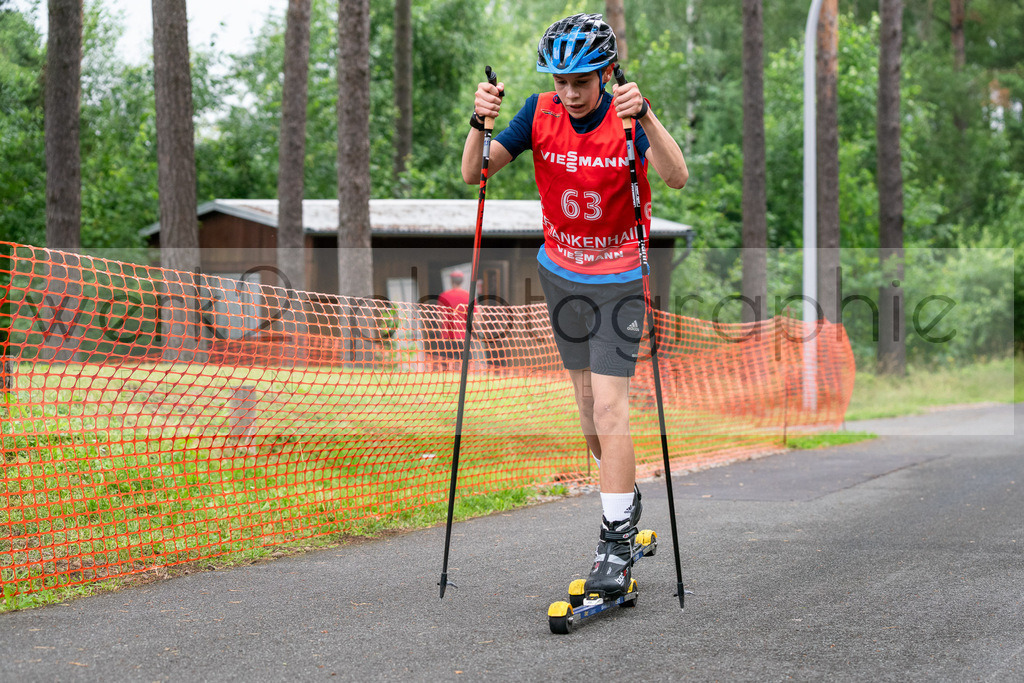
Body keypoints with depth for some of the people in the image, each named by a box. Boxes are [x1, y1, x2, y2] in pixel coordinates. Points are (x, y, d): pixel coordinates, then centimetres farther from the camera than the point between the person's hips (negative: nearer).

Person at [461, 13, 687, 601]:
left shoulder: (628, 116, -18)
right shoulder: (542, 113, -9)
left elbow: (676, 177, -35)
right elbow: (474, 173, -14)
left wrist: (643, 117, -49)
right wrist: (481, 121, -33)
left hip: (620, 278, -4)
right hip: (561, 273, 4)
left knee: (610, 410, -11)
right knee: (588, 404, 13)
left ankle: (617, 545, -7)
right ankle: (626, 498, 35)